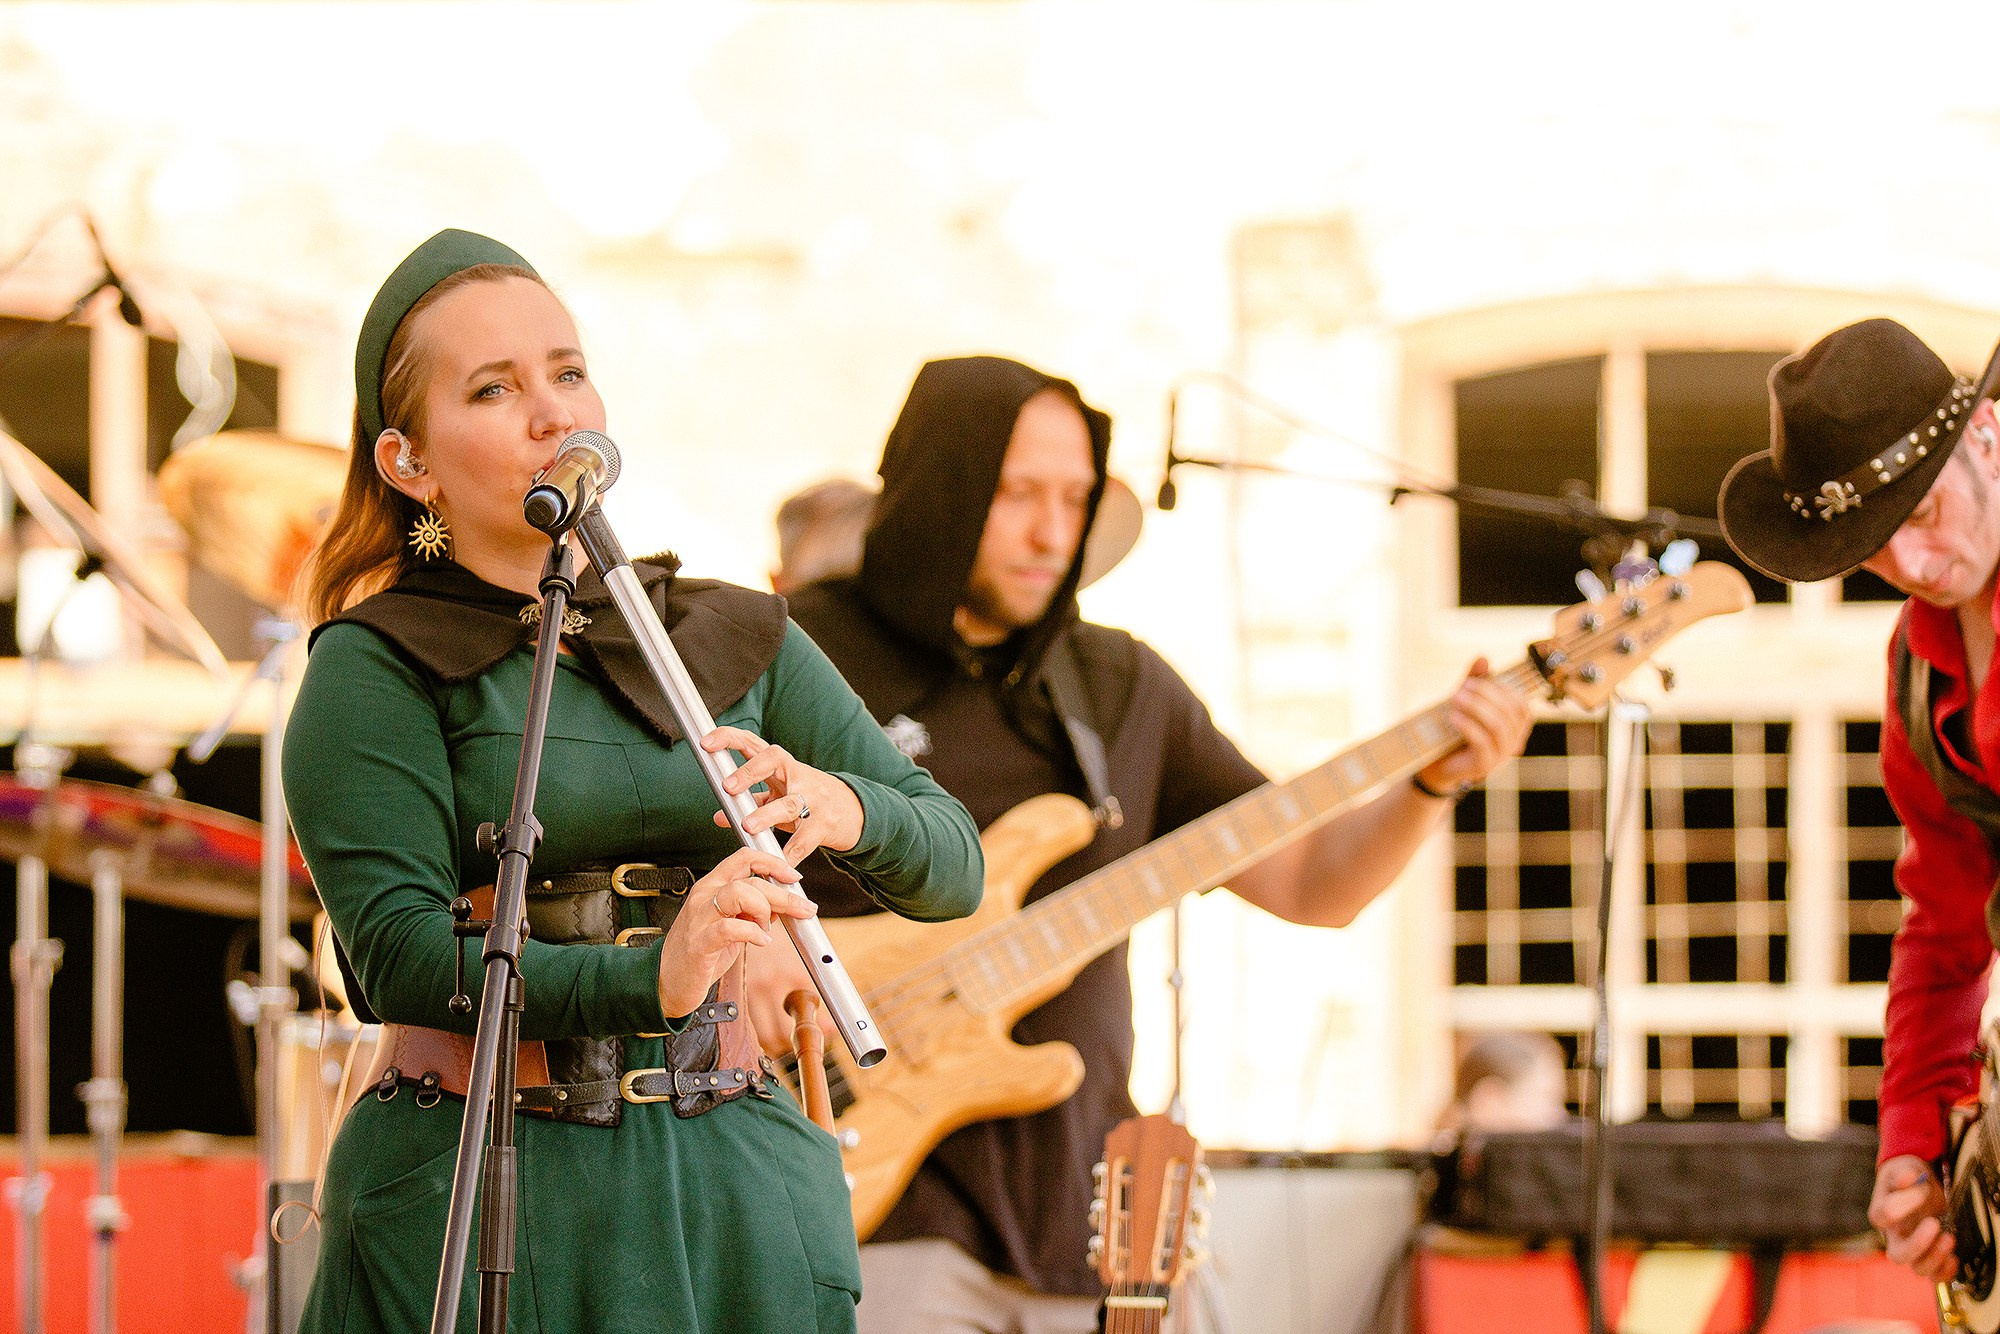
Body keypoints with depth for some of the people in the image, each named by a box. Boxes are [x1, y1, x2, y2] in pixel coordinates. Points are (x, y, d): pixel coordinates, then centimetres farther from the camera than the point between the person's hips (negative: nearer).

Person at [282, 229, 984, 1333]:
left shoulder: (737, 641, 12)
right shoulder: (378, 665, -3)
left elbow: (954, 866, 7)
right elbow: (398, 952, -14)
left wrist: (845, 811, -16)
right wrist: (646, 977, -30)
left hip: (729, 1183, 4)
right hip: (471, 1186, -4)